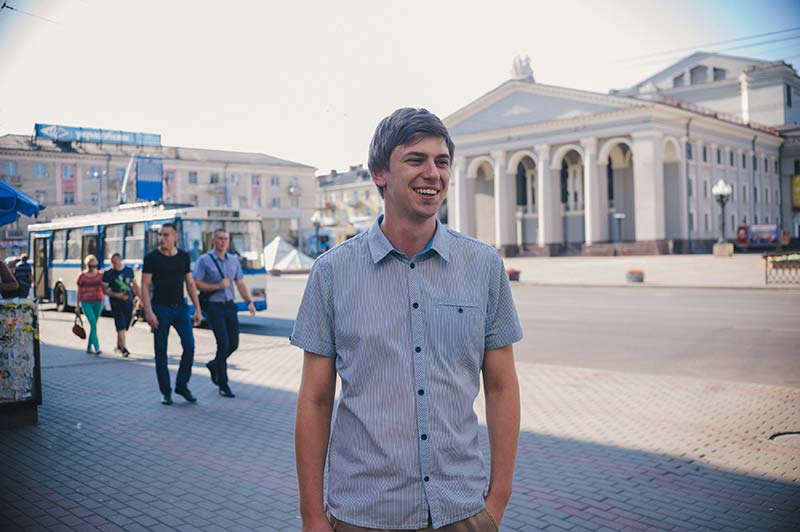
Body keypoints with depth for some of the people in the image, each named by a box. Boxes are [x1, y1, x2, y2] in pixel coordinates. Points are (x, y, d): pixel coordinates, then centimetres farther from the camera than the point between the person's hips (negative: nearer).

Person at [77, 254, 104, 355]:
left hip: (98, 302, 3)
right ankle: (96, 347, -21)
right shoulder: (82, 276, 0)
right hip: (86, 302, -3)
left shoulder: (100, 275, 5)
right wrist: (77, 306, 7)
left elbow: (104, 289, 10)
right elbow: (79, 292, 6)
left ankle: (89, 347, 23)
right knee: (93, 323, -16)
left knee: (93, 324, 10)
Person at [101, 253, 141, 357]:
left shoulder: (129, 270, 8)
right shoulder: (108, 273, -2)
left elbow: (135, 285, 17)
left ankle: (119, 345, 31)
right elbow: (105, 289, -3)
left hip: (128, 302, 4)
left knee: (125, 326, 12)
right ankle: (124, 348, -13)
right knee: (121, 327, -12)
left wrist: (139, 298, 13)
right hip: (116, 303, -4)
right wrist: (117, 295, -17)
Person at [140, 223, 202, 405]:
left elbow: (190, 284, 10)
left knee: (189, 346, -6)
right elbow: (145, 286, -6)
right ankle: (165, 392, 13)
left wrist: (197, 309, 6)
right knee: (161, 352, 2)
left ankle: (182, 385, 11)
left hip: (180, 308, 3)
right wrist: (148, 312, -15)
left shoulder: (184, 257, 6)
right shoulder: (151, 258, -4)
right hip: (160, 308, -3)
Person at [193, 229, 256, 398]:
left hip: (230, 306, 5)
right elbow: (196, 283, -8)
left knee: (233, 344, 6)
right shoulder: (204, 260, -4)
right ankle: (223, 384, 1)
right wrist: (217, 286, -16)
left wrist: (249, 302, 0)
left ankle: (214, 365, 34)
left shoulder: (233, 260, 11)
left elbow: (240, 283, 11)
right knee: (223, 344, -10)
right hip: (214, 307, -5)